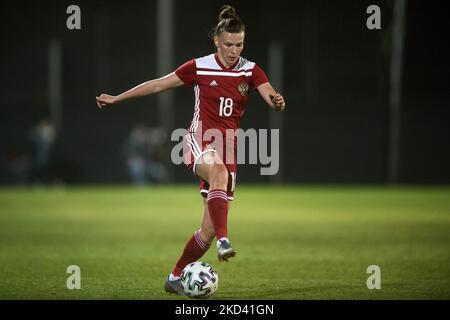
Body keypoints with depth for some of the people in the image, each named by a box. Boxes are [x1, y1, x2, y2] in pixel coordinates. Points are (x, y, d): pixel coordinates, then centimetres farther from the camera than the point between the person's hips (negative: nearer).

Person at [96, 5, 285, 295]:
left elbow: (272, 98, -12)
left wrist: (278, 102, -37)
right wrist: (116, 98, 9)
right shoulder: (199, 67, -2)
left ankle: (175, 277, 19)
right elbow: (157, 85, 6)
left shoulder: (251, 71, 2)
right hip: (200, 140, -3)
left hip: (228, 148, 3)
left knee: (208, 230, -1)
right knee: (219, 170, -42)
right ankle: (223, 240, -52)